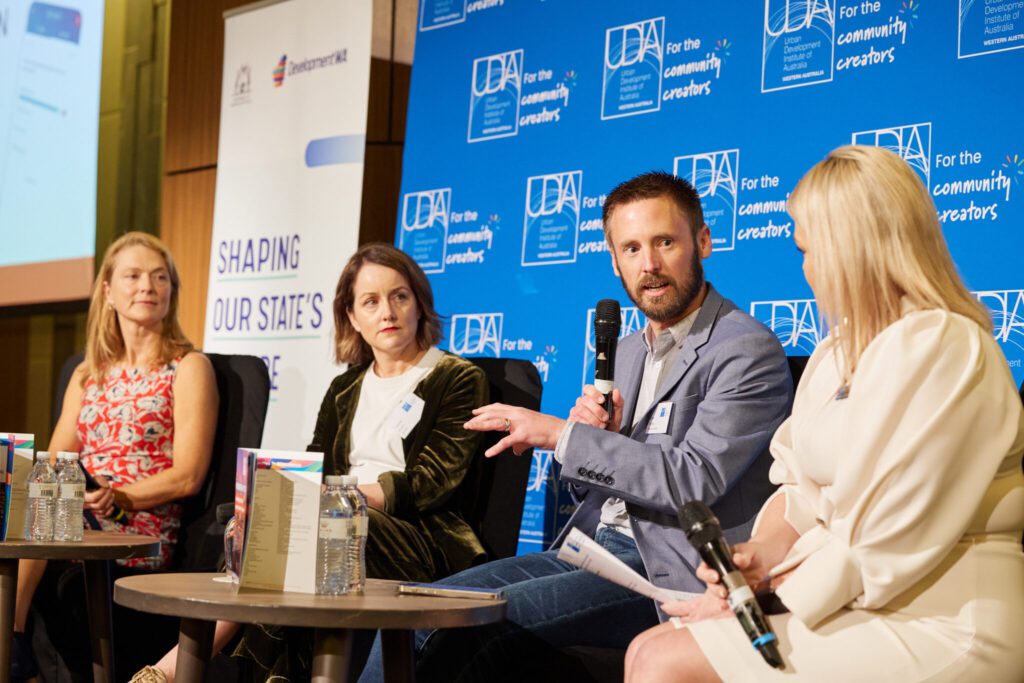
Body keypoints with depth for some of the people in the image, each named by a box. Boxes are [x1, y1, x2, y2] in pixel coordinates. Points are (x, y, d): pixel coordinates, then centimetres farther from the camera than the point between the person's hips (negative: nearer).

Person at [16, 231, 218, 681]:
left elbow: (188, 476, -4)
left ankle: (12, 640, -24)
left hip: (145, 537, -5)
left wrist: (117, 497, -18)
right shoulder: (88, 374, 22)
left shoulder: (188, 368, 4)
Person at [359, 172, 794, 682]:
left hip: (666, 573, -8)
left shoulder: (749, 351, -8)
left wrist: (563, 436, -15)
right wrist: (593, 432, -1)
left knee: (467, 624, -23)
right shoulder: (626, 353, 19)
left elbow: (693, 481, -19)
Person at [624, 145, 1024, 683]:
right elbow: (801, 486, 15)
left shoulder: (938, 349, -15)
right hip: (852, 606, 9)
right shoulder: (840, 351, 18)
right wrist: (766, 548, -5)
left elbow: (884, 546, -19)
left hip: (937, 624, -9)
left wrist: (768, 593, -11)